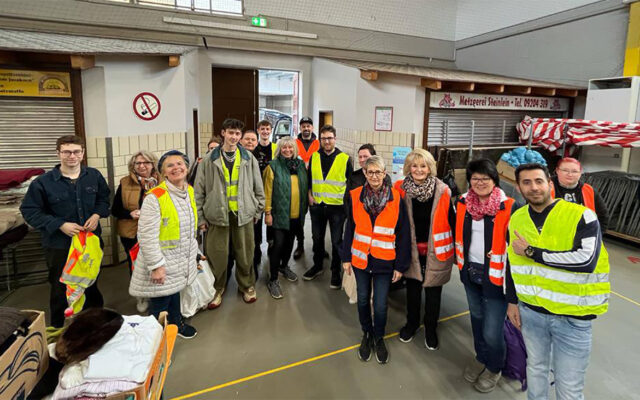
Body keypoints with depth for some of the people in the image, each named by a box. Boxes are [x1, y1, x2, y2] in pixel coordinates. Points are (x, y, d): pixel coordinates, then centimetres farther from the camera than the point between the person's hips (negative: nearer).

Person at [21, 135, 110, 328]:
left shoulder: (94, 176, -3)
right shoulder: (43, 182, -12)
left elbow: (104, 198, 11)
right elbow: (30, 211, -9)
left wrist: (97, 214, -9)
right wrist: (60, 225, -19)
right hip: (59, 245, -3)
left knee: (92, 286, 20)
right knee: (60, 290, 10)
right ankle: (57, 329, 31)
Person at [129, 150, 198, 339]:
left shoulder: (190, 191, 2)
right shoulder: (155, 197, -22)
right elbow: (147, 236, -22)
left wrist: (194, 255, 17)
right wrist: (156, 265, -21)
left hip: (182, 262, 7)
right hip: (162, 264, -6)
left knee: (175, 291, 25)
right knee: (160, 303, 8)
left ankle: (176, 323, 48)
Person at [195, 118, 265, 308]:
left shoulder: (249, 158, 2)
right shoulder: (210, 160, -1)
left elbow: (258, 187, 7)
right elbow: (199, 191, 1)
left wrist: (257, 211, 7)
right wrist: (201, 217, 0)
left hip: (243, 214, 1)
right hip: (218, 214, -1)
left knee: (245, 254, 10)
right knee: (217, 256, 6)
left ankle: (247, 286, 31)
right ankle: (217, 289, 27)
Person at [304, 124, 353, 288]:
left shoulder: (345, 159, -4)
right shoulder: (314, 157, 5)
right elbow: (309, 178, 13)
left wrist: (346, 200, -5)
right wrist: (310, 195, 1)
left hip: (337, 206, -3)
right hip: (317, 205, 3)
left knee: (336, 241, 6)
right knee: (317, 237, 16)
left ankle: (336, 272, 21)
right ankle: (317, 266, 34)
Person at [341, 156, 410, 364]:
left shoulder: (397, 199, -9)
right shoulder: (355, 196, -4)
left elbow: (403, 235, -5)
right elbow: (350, 229, 3)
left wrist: (400, 265, -4)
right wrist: (346, 257, 3)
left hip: (384, 261, -2)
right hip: (360, 258, 2)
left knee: (380, 304, 5)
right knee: (363, 300, 15)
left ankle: (379, 338, 34)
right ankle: (366, 334, 41)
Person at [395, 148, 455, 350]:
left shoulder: (442, 191, -11)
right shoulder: (401, 189, -7)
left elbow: (451, 220, -4)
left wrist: (457, 250, -1)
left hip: (435, 251, -1)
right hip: (411, 250, 1)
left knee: (433, 292, 14)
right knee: (412, 289, 18)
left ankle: (431, 330, 36)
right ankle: (412, 323, 42)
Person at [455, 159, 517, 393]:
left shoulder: (509, 207, -16)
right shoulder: (463, 203, 0)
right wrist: (460, 260, 17)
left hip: (495, 276, -5)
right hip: (470, 272, 5)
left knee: (492, 331, 1)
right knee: (476, 318, 23)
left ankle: (495, 368, 31)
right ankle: (481, 358, 46)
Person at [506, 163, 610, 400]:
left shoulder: (581, 215, -14)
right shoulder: (516, 219, 2)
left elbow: (586, 260, -28)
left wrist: (531, 252, -20)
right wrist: (512, 301, 13)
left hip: (573, 317, -4)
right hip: (530, 311, 4)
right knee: (535, 367, 23)